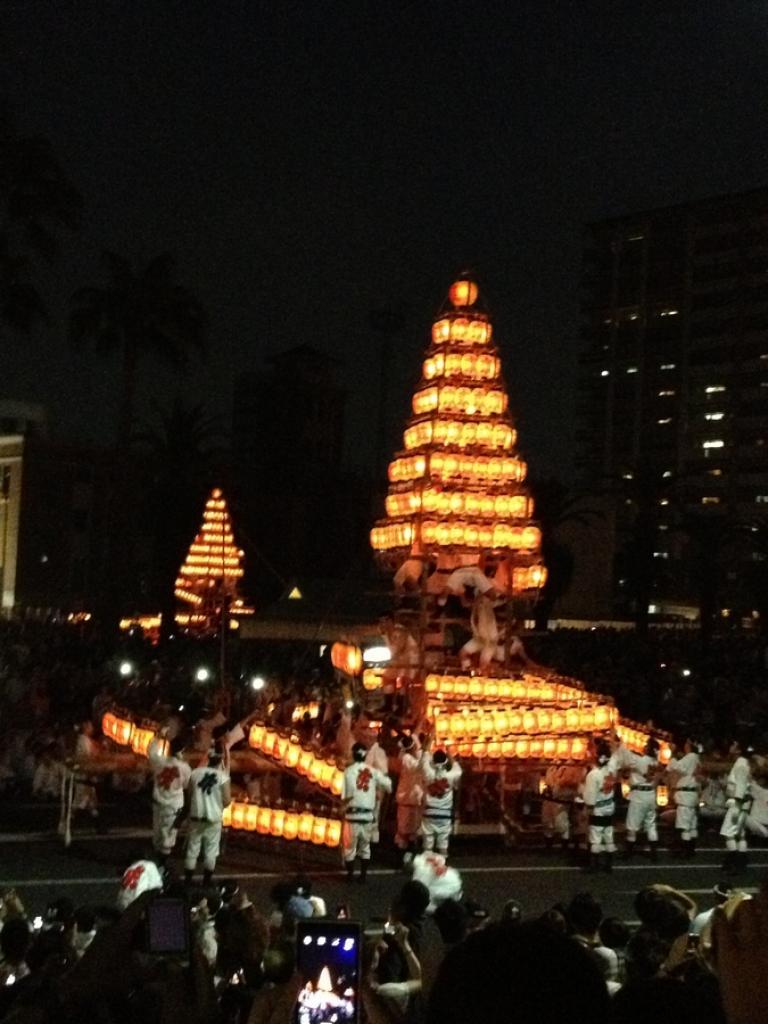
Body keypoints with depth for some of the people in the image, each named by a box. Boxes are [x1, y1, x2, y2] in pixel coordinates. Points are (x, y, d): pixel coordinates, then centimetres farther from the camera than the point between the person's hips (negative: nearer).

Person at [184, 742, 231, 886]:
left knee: (192, 849, 11)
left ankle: (187, 880, 16)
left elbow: (189, 795, 4)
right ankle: (207, 881, 13)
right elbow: (227, 801, -9)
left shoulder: (196, 773, -3)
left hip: (196, 817, 2)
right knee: (210, 852, 9)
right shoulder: (222, 777, -11)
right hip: (213, 819, -2)